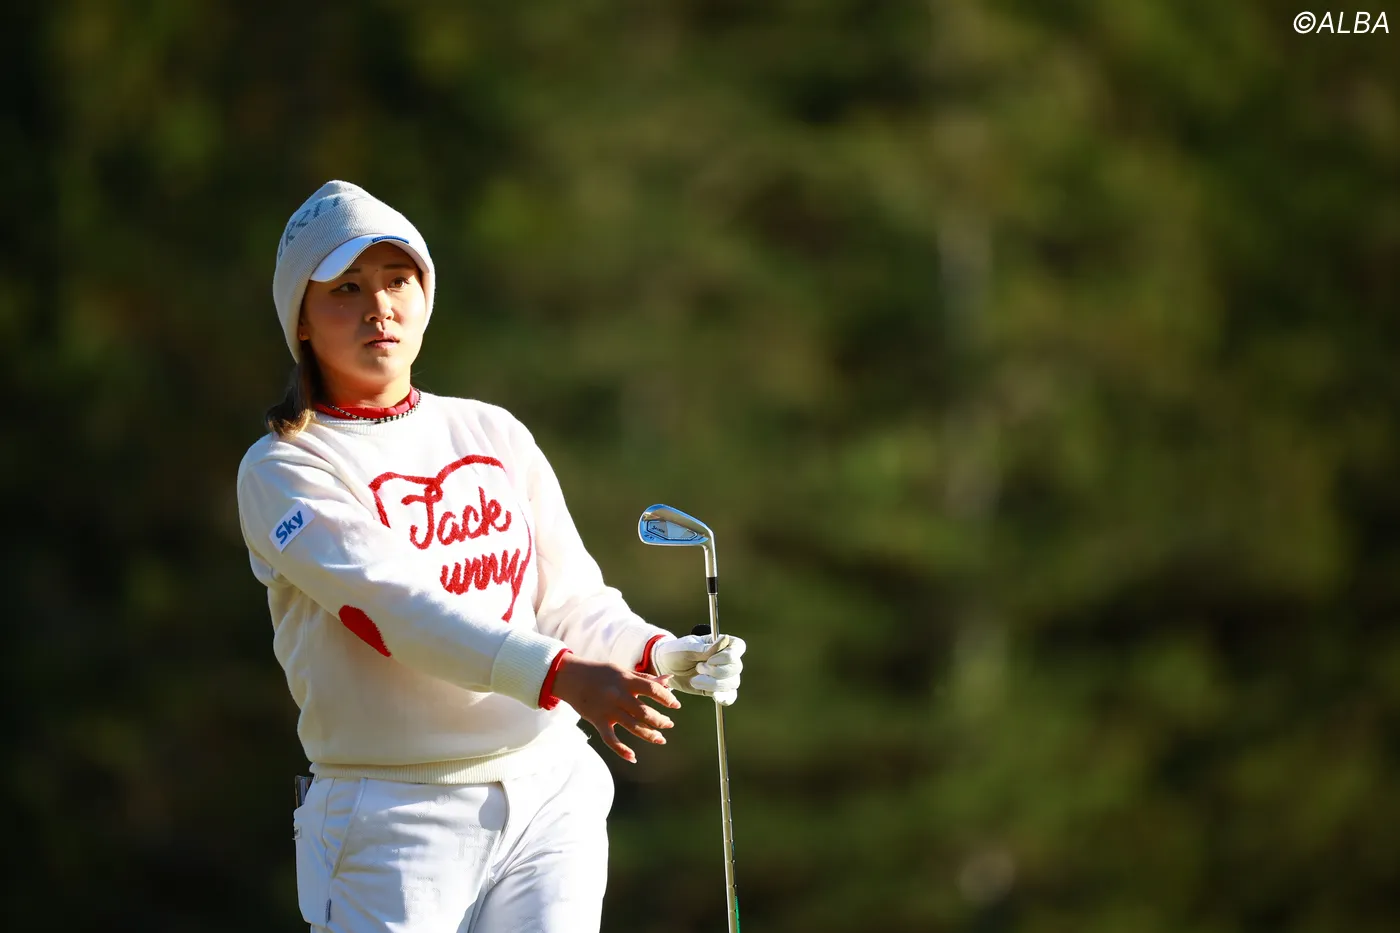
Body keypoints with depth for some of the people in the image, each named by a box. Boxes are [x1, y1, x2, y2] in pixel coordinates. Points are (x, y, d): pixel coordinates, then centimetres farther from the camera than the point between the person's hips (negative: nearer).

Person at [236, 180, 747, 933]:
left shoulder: (495, 437, 14)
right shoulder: (283, 470, -3)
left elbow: (571, 602, 10)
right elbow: (400, 606, -18)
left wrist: (656, 654, -13)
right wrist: (561, 675, -31)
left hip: (549, 794, 4)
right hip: (396, 820, -4)